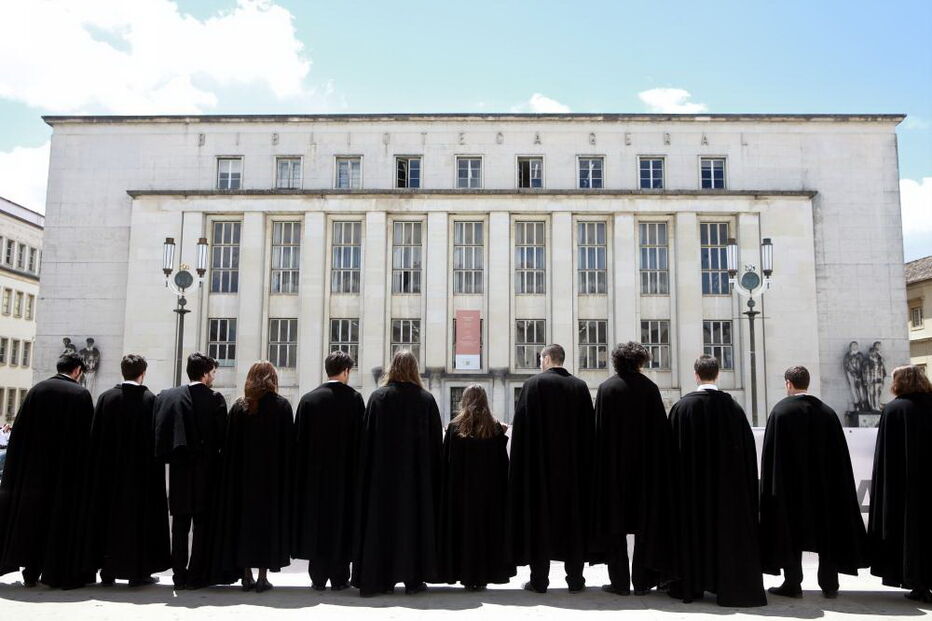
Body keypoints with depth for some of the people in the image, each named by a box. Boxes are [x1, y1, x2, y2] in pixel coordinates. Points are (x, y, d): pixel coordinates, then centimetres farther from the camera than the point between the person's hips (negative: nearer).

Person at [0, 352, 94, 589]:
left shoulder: (37, 390, 0)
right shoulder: (81, 395, -8)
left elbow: (19, 431, 3)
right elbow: (87, 435, -8)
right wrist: (84, 469, 1)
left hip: (35, 467, 3)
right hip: (68, 470, -3)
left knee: (32, 515, 13)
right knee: (62, 516, 6)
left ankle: (31, 573, 18)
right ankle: (55, 573, 9)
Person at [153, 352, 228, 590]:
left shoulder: (166, 396, 1)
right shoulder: (215, 399, -11)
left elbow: (159, 432, 2)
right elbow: (222, 436, -10)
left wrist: (172, 456, 12)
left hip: (179, 471, 3)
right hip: (207, 470, -3)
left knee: (179, 525, 12)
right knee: (203, 525, 7)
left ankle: (179, 575, 16)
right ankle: (196, 576, 9)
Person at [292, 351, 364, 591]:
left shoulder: (308, 399, 0)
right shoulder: (354, 399, -7)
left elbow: (300, 440, 2)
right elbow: (360, 438, -6)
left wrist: (303, 475, 8)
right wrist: (357, 471, 1)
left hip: (315, 473, 2)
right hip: (345, 472, -2)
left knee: (316, 520, 9)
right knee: (341, 521, 6)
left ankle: (318, 577, 13)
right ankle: (338, 577, 9)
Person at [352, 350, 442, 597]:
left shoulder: (377, 397, -3)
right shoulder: (426, 399, -3)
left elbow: (367, 439, -1)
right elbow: (436, 442, 0)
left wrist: (367, 472, 5)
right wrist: (432, 473, 8)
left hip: (382, 473, 1)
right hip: (417, 473, 0)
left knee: (381, 521, 7)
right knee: (414, 519, 7)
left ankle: (377, 578, 9)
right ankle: (413, 578, 10)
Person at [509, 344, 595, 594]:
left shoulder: (533, 384, -8)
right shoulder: (580, 386, 3)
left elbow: (521, 426, -8)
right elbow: (589, 428, 6)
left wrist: (521, 463, 0)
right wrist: (584, 465, 12)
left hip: (540, 464, -3)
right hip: (574, 466, 3)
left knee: (539, 519, 4)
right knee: (573, 517, 10)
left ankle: (539, 580, 7)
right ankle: (575, 579, 14)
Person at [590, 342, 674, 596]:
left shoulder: (606, 388, -3)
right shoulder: (649, 388, -4)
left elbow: (599, 429, -3)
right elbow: (661, 430, -4)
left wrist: (602, 465, 3)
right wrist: (659, 466, 4)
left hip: (612, 466, 0)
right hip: (646, 467, 0)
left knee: (614, 520, 7)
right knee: (645, 522, 10)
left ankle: (619, 581, 8)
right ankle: (641, 581, 13)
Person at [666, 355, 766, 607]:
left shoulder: (682, 406, -8)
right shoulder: (732, 406, -5)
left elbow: (674, 449, -5)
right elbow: (748, 448, 0)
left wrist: (680, 480, 4)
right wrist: (744, 480, 8)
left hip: (692, 483, 0)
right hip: (728, 482, 1)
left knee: (693, 528, 10)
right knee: (728, 529, 8)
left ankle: (691, 584, 15)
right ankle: (730, 587, 12)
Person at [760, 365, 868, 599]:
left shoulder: (780, 411, -10)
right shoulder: (828, 412, 2)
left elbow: (771, 452, -10)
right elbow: (840, 454, 5)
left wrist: (772, 488, -3)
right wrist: (836, 485, 12)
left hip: (790, 484, -4)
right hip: (823, 484, 4)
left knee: (791, 533, 5)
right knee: (826, 532, 12)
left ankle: (793, 584, 7)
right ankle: (829, 584, 16)